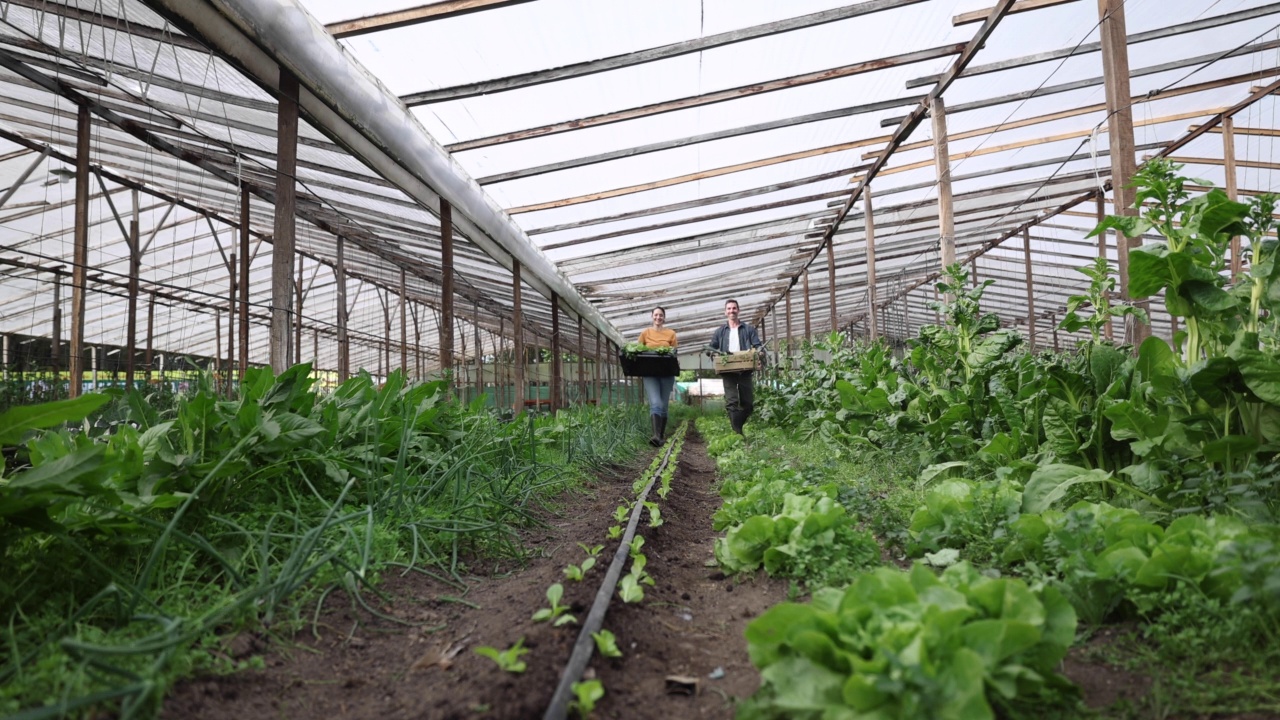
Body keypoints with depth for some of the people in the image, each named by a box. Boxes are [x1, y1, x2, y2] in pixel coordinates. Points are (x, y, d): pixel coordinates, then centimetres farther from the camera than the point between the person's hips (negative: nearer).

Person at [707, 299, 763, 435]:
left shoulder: (748, 329, 11)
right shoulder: (720, 331, 14)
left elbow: (758, 346, 5)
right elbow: (711, 348, 15)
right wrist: (716, 355, -8)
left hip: (745, 370, 0)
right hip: (727, 371, 0)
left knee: (748, 402, 2)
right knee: (731, 402, -8)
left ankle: (738, 426, 22)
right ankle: (737, 433, -9)